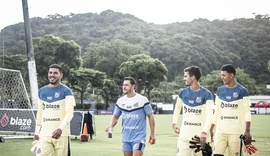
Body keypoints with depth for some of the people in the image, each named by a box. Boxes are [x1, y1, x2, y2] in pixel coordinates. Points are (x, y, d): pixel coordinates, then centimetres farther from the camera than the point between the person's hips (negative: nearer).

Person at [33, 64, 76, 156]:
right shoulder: (42, 91, 14)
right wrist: (37, 132, 17)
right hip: (44, 134, 4)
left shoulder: (66, 91, -3)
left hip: (61, 134, -4)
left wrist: (61, 128, -26)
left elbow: (70, 113, -12)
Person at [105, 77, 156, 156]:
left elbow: (150, 116, -3)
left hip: (139, 138, -5)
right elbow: (115, 116, 15)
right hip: (126, 138, 5)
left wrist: (152, 134, -5)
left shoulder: (142, 100, -8)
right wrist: (111, 126, -6)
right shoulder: (120, 101, 6)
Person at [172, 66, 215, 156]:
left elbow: (209, 115, -17)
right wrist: (174, 123, 14)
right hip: (184, 136, 3)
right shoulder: (183, 92, 6)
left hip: (200, 136, -3)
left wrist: (204, 132, -29)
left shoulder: (206, 94, -9)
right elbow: (177, 107, 25)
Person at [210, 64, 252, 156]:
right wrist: (210, 129, 14)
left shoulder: (242, 91, -2)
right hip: (221, 131, 4)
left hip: (236, 132, -4)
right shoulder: (220, 90, 12)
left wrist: (247, 131, -13)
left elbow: (247, 113, -4)